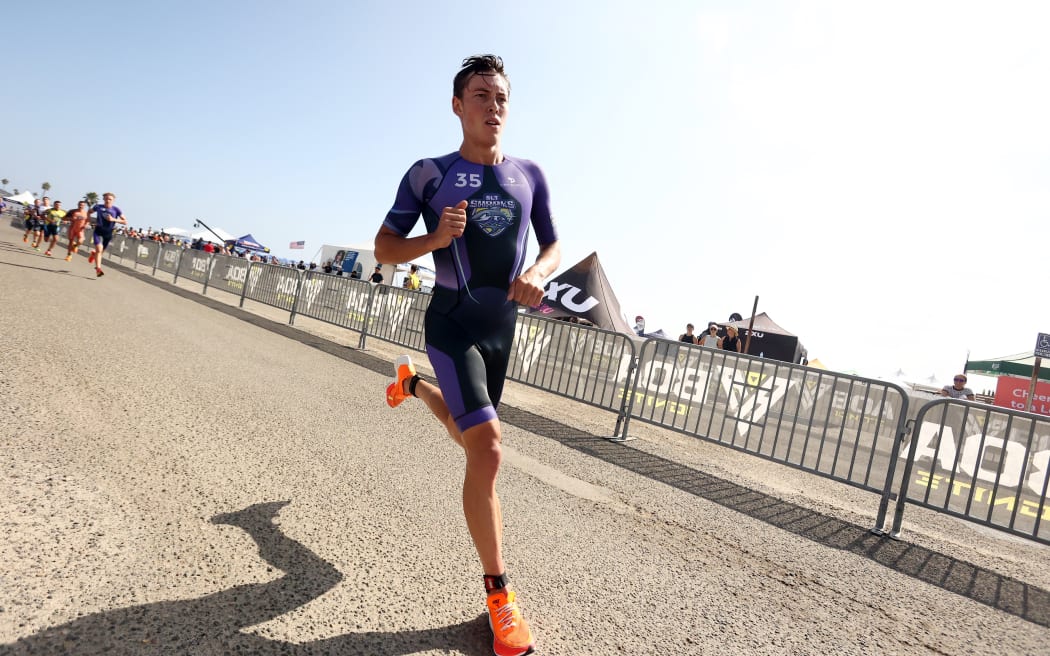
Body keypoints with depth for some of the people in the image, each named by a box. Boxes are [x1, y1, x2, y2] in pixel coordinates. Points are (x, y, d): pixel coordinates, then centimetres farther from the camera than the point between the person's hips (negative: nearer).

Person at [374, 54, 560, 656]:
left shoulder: (530, 175, 4)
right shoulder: (429, 174, -6)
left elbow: (554, 245, 10)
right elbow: (384, 249, -3)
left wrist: (538, 273, -13)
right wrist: (435, 238, -23)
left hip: (503, 324, 5)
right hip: (452, 321, -5)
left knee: (471, 438, 23)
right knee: (488, 448, -20)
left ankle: (413, 384, 57)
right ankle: (499, 593, -4)